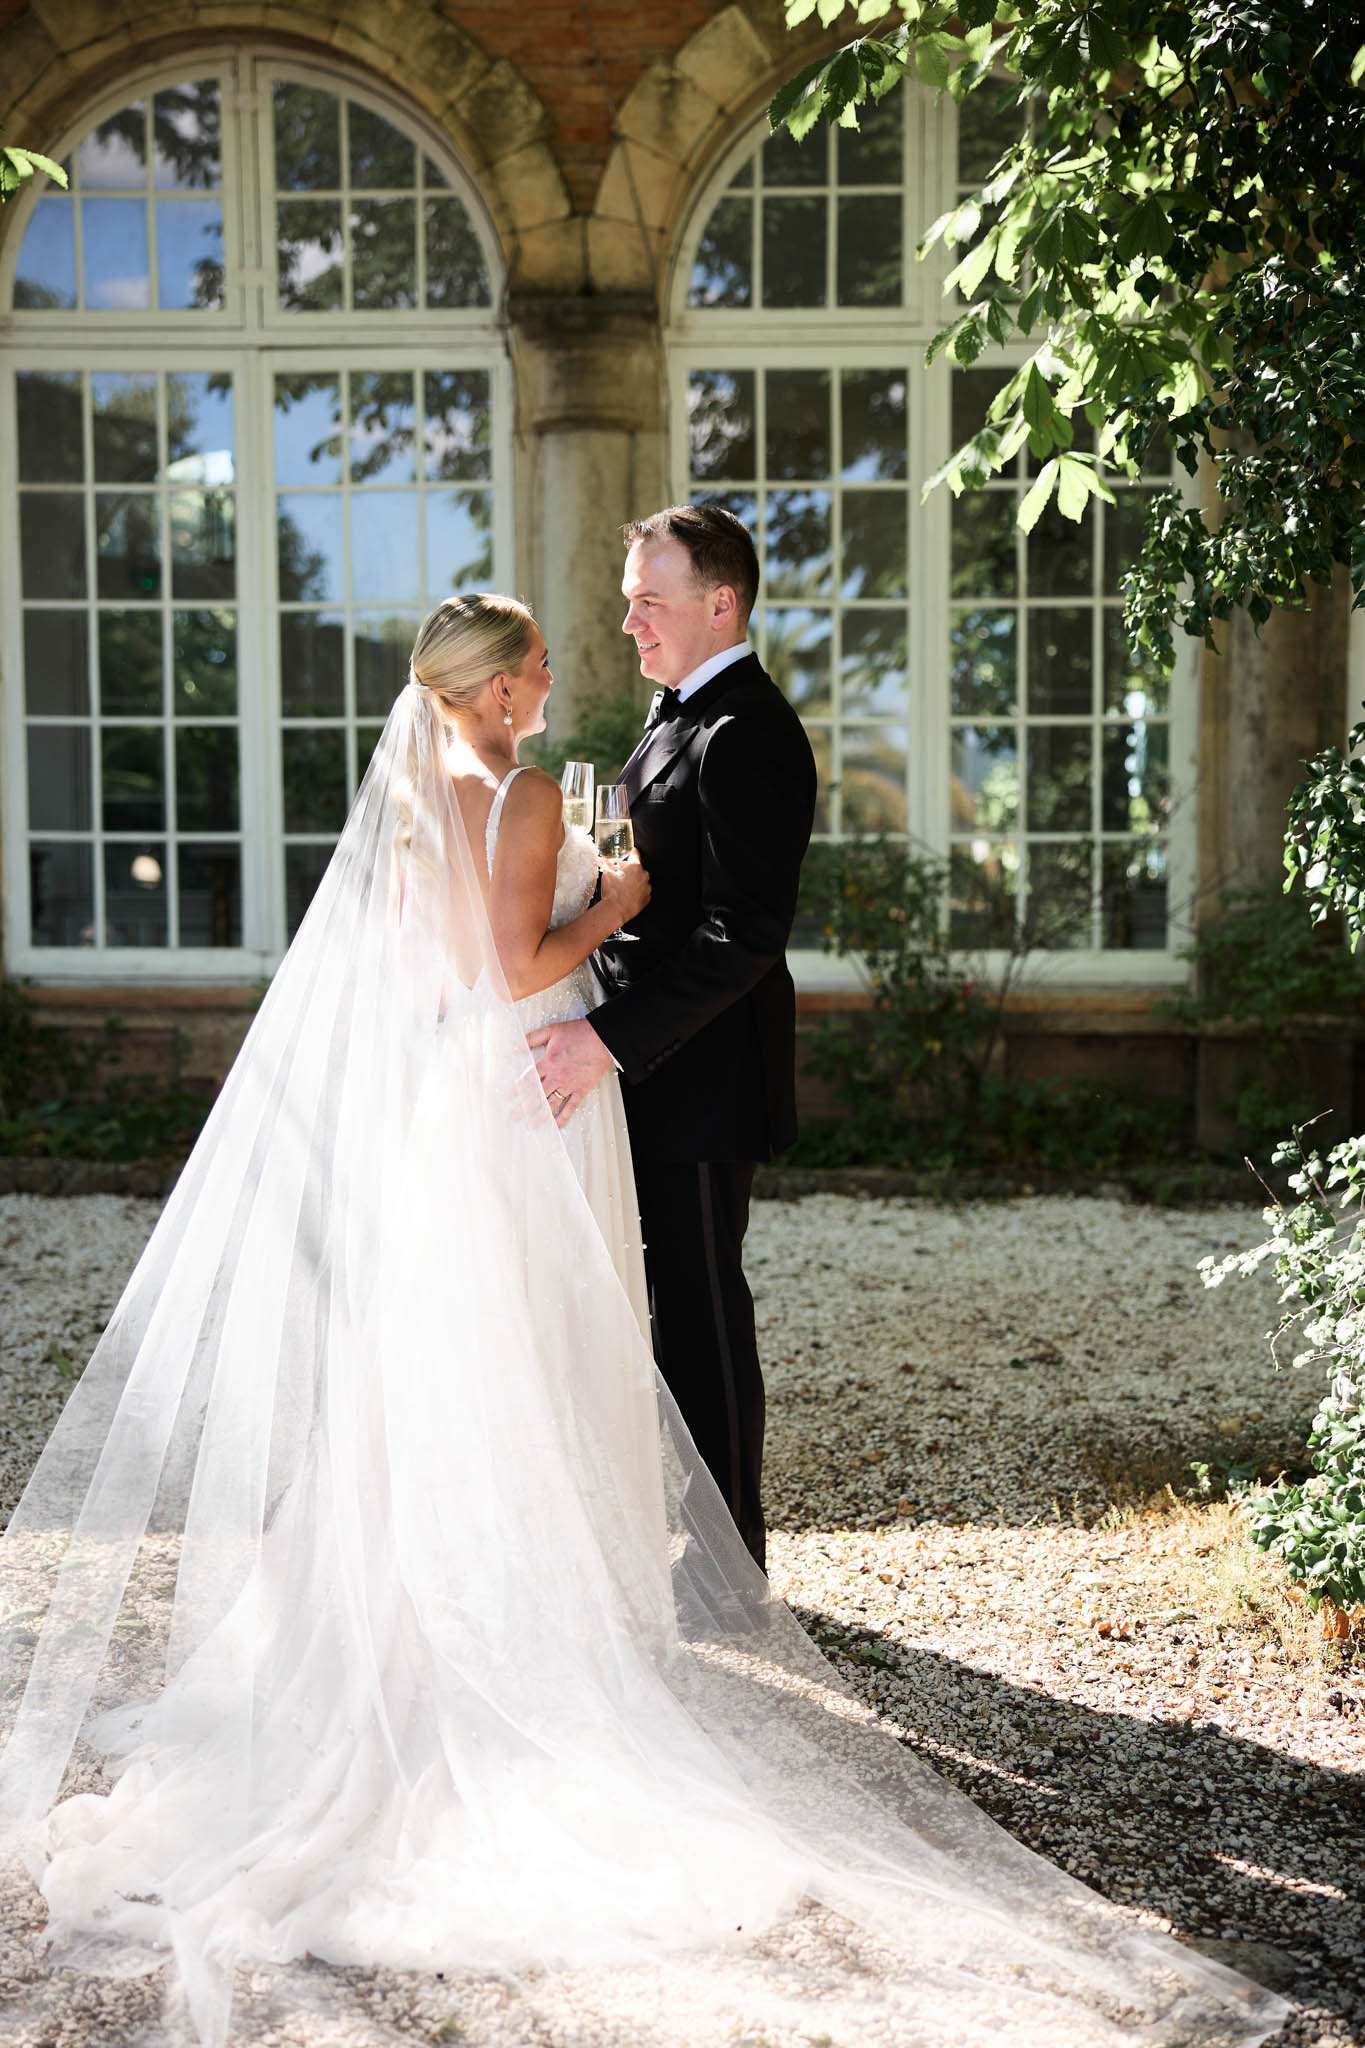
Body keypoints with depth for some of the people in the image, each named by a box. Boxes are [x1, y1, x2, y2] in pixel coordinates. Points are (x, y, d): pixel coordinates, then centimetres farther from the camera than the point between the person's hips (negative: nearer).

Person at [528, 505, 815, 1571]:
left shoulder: (745, 734, -18)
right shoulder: (683, 714, 14)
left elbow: (745, 935, -25)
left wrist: (611, 1038, -27)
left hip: (702, 1076, -10)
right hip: (660, 1069, 10)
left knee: (704, 1314, 0)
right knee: (684, 1308, 16)